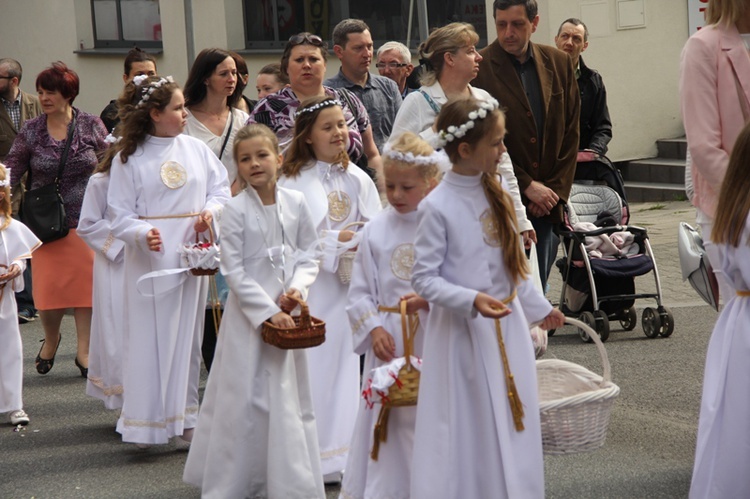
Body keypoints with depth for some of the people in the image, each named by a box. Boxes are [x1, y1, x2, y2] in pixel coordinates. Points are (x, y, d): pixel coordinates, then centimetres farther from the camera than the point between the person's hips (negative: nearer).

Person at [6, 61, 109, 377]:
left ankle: (84, 351, 12)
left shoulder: (91, 126, 0)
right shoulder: (30, 131, 2)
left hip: (86, 220, 0)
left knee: (85, 283, 1)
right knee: (48, 286, -2)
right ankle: (51, 338, 26)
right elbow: (12, 170, 3)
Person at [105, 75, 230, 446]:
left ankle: (185, 415, 19)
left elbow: (220, 189, 11)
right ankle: (146, 422, 4)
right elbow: (120, 216, -5)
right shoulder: (129, 159, -3)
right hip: (150, 260, -4)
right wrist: (143, 234, -24)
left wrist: (210, 211, -10)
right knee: (149, 339, -2)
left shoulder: (197, 149, 6)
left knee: (188, 335, 10)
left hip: (192, 255, 4)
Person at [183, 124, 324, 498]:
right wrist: (267, 312, -17)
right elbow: (234, 272, -11)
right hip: (248, 313, -4)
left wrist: (297, 287, -12)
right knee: (245, 398, 0)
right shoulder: (235, 210, -9)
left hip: (287, 312, 4)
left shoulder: (296, 204, 2)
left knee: (291, 395, 11)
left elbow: (308, 257, 8)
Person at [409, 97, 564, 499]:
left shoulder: (493, 194, 5)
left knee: (512, 428, 11)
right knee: (467, 433, 0)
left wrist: (539, 307, 23)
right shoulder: (437, 207, -16)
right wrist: (472, 300, -27)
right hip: (463, 331, -6)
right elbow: (424, 278, -16)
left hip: (507, 328, 7)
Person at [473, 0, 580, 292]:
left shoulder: (558, 64, 9)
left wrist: (556, 190, 1)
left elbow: (571, 133, 11)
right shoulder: (479, 69, -6)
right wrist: (527, 186, -10)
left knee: (537, 289, 7)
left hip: (547, 203, 4)